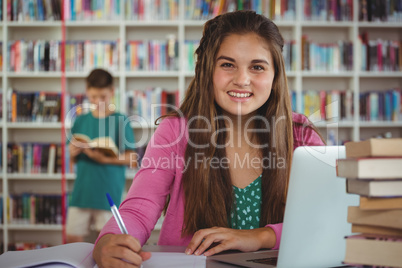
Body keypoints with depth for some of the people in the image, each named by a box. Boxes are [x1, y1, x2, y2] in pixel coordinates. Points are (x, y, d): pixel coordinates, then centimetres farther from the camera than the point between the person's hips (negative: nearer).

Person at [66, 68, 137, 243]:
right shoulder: (80, 121, 9)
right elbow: (72, 157, 14)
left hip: (108, 191, -4)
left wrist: (105, 159, -21)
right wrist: (74, 152, -9)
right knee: (72, 239, 7)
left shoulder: (120, 121, -3)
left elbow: (130, 157, -7)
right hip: (82, 190, 4)